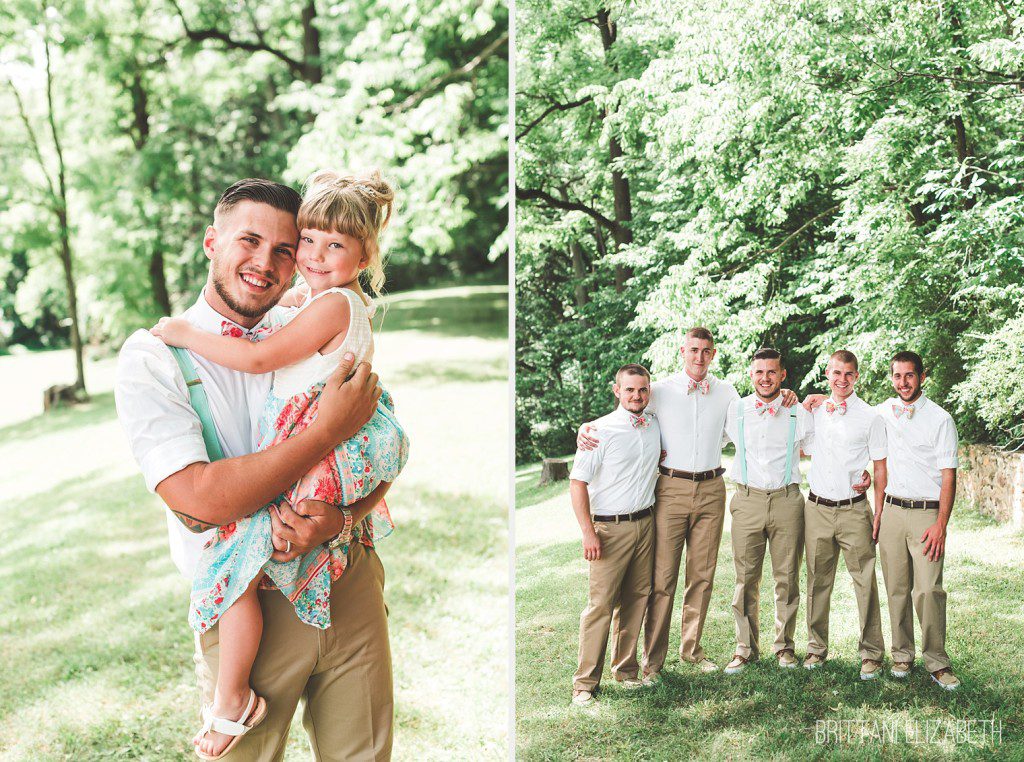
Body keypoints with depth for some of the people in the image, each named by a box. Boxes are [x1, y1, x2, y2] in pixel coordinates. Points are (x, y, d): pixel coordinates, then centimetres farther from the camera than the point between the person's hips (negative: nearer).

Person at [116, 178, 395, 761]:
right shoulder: (152, 356, -8)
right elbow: (197, 498, -20)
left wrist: (340, 515, -18)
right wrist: (326, 433, -23)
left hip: (350, 587, 4)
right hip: (243, 607, -3)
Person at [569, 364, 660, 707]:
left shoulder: (655, 425, 9)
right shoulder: (600, 431, -9)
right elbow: (577, 482, -11)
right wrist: (589, 532, -17)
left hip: (645, 523, 6)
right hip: (610, 527, -6)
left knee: (636, 598, 8)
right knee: (601, 603, -7)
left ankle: (626, 670, 21)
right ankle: (585, 682, -1)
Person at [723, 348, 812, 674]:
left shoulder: (799, 413, 6)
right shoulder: (734, 410, 7)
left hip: (787, 500, 0)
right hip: (747, 500, 0)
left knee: (787, 577, 5)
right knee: (746, 578, 2)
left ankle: (784, 645, 20)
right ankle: (745, 648, 14)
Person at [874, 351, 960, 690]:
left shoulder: (940, 419, -1)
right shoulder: (883, 413, 9)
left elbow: (948, 477, -4)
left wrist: (940, 526, -11)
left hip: (926, 512, -3)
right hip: (891, 510, 3)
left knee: (929, 590, -10)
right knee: (896, 589, 4)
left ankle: (936, 662, 0)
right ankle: (902, 655, 15)